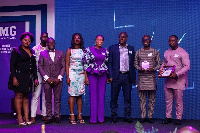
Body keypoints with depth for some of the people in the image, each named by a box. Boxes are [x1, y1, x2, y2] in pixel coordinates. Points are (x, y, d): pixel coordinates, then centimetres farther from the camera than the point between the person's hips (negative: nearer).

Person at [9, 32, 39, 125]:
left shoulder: (32, 52, 15)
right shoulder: (16, 51, 0)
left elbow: (34, 66, 17)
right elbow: (12, 65, -5)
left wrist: (35, 78, 10)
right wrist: (14, 77, -15)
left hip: (28, 77, 5)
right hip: (19, 76, -5)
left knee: (26, 97, 6)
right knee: (19, 96, -4)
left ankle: (26, 117, 7)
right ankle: (19, 118, 0)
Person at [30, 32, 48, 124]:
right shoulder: (35, 48, 4)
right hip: (37, 74, -3)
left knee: (46, 96, 6)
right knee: (36, 95, -6)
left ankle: (44, 115, 13)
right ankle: (33, 116, -2)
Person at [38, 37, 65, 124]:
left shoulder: (60, 53, 11)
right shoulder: (42, 53, 9)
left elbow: (63, 66, 7)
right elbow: (40, 67, 4)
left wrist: (59, 78, -5)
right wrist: (47, 78, -6)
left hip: (58, 80, 0)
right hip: (47, 80, 0)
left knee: (57, 99, 2)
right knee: (48, 100, 2)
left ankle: (57, 116, 11)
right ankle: (49, 117, 10)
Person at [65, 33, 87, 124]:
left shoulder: (83, 51, 12)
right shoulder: (69, 51, 4)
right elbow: (67, 65, -1)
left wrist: (86, 76, 5)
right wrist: (67, 77, -9)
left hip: (81, 74, 3)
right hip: (72, 73, -3)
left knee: (80, 95, 4)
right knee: (72, 94, -5)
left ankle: (80, 115, 8)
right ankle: (72, 115, -1)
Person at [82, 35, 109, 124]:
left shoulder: (106, 51, 11)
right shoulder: (88, 50, 2)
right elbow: (85, 64, 0)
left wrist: (108, 76, 10)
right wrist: (86, 76, -5)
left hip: (103, 75, 3)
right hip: (92, 74, -2)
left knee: (102, 96, 3)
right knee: (93, 96, -2)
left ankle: (101, 118, 10)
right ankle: (93, 119, 5)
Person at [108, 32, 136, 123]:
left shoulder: (131, 49, 13)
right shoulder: (112, 48, 7)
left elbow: (133, 63, 12)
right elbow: (109, 63, 3)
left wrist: (133, 77, 6)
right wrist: (110, 76, -7)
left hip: (127, 76, 2)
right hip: (116, 76, -2)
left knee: (127, 98, 5)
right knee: (114, 98, 1)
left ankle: (127, 117, 13)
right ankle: (114, 117, 11)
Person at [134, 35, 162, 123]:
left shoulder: (155, 52, 7)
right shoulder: (138, 52, 10)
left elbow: (159, 64, 7)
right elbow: (135, 63, 12)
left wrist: (153, 69, -11)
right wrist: (139, 68, -9)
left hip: (152, 77, 0)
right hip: (141, 77, 1)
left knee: (152, 99, 2)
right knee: (142, 99, 3)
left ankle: (150, 117, 10)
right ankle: (143, 117, 9)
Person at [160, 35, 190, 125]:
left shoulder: (182, 52, -6)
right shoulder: (166, 52, 14)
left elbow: (187, 66, -13)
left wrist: (176, 74, -22)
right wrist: (160, 70, 4)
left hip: (178, 80, -6)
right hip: (168, 80, 6)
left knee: (178, 101, 1)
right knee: (168, 100, 9)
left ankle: (179, 118, 11)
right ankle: (168, 117, 18)